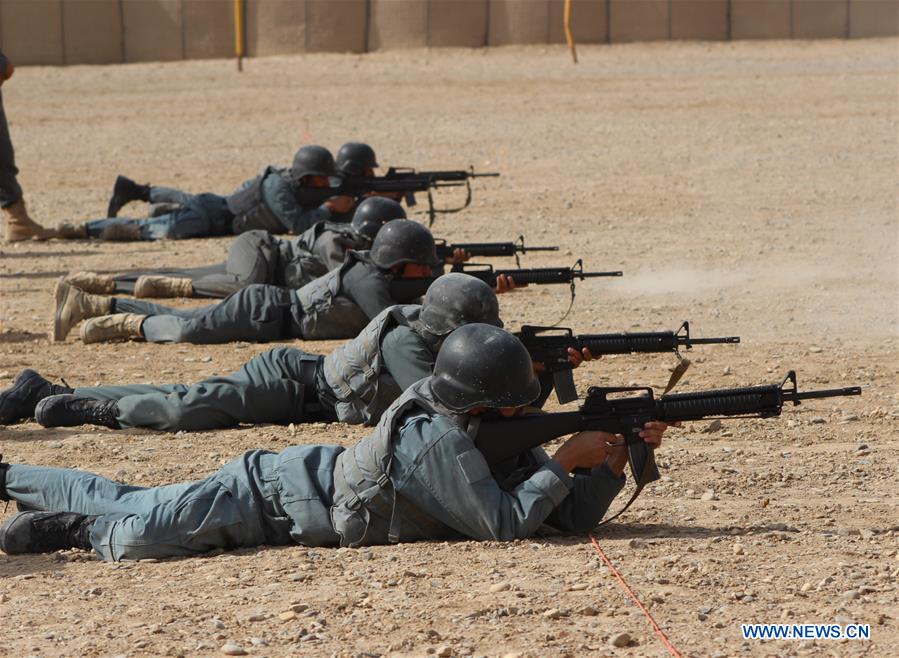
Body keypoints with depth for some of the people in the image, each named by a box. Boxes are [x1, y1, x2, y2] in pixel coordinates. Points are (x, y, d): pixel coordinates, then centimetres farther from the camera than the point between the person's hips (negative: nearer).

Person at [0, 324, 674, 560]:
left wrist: (617, 457, -15)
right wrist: (565, 459, -26)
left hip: (312, 475, 7)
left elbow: (573, 515, -1)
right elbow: (503, 525, -32)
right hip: (277, 493, -7)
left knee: (126, 506, 15)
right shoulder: (440, 442, -29)